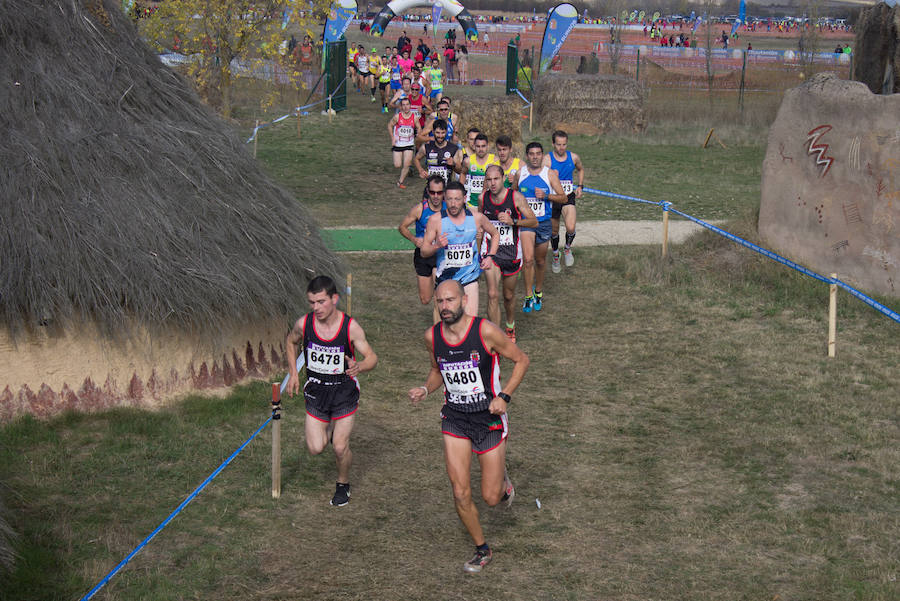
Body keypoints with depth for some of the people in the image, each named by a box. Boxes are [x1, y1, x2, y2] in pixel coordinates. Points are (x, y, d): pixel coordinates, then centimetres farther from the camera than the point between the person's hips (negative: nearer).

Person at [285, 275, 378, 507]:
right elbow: (290, 342, 12)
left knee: (340, 447, -4)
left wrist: (359, 367, -34)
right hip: (315, 391, 2)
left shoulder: (350, 327, -19)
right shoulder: (304, 324, -12)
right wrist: (293, 373, 5)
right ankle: (329, 427, 33)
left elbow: (372, 357, -12)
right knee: (315, 448, -2)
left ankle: (343, 484, 26)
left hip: (344, 392, -2)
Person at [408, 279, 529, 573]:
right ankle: (482, 550, 20)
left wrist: (504, 396, -17)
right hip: (455, 419, 3)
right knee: (461, 494, -2)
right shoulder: (432, 336, -4)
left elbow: (521, 360, -6)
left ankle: (501, 479, 40)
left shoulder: (485, 331, -18)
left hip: (489, 417, -3)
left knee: (491, 498, 2)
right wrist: (425, 389, -5)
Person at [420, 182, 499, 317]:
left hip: (469, 277, 0)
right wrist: (437, 246, -24)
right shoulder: (435, 220, -8)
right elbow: (424, 252, -4)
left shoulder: (477, 218, -2)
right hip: (445, 278, 0)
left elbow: (495, 234, 18)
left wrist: (489, 256, 6)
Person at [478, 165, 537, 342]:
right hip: (490, 252, 0)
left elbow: (534, 222, -9)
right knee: (493, 295, -15)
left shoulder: (516, 197, -11)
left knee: (509, 296, 15)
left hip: (512, 253, 0)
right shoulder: (483, 199, -3)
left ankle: (510, 327, 43)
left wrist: (513, 221, -24)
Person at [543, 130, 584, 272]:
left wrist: (580, 186, 11)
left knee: (570, 228, -20)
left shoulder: (574, 157, -1)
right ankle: (555, 256, 41)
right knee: (554, 231, 14)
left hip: (568, 198, 1)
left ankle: (568, 248, 12)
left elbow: (581, 170, 21)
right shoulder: (547, 159, -12)